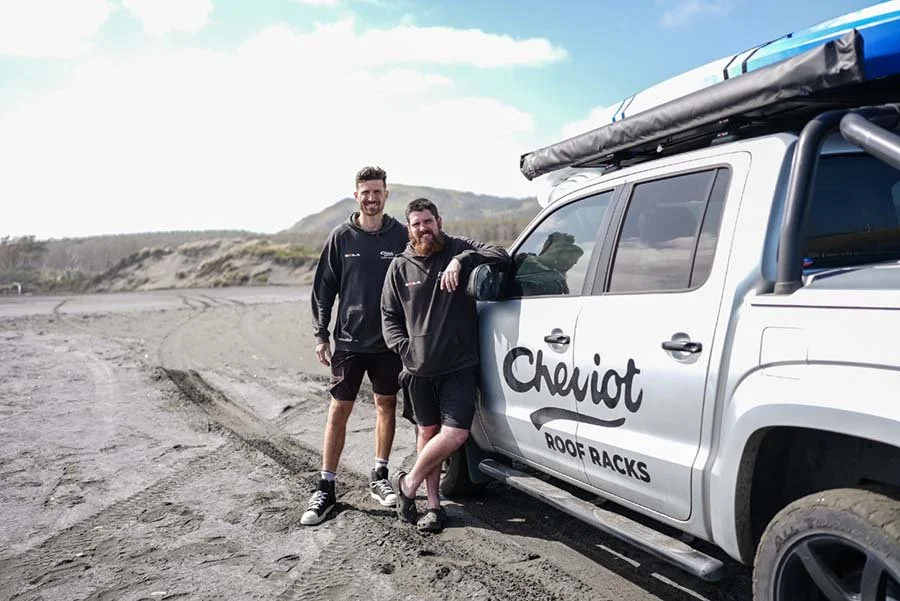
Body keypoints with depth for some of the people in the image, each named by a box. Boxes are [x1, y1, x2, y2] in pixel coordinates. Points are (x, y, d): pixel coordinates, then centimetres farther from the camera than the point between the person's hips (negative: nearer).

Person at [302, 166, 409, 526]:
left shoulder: (400, 236, 0)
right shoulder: (341, 237, 1)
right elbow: (323, 288, 4)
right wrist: (321, 334, -1)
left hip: (389, 340, 1)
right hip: (348, 340, -1)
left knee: (386, 406, 11)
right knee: (339, 410, 1)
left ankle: (380, 477, 27)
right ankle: (326, 488, 11)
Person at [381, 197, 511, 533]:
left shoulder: (459, 250, 1)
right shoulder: (400, 267, 8)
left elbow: (501, 256, -13)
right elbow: (389, 316, 12)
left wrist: (461, 260, -26)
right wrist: (404, 348, -4)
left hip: (459, 366, -2)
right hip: (419, 369, 3)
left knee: (455, 434, -11)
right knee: (428, 433, 11)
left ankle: (409, 484, 12)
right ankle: (433, 504, 25)